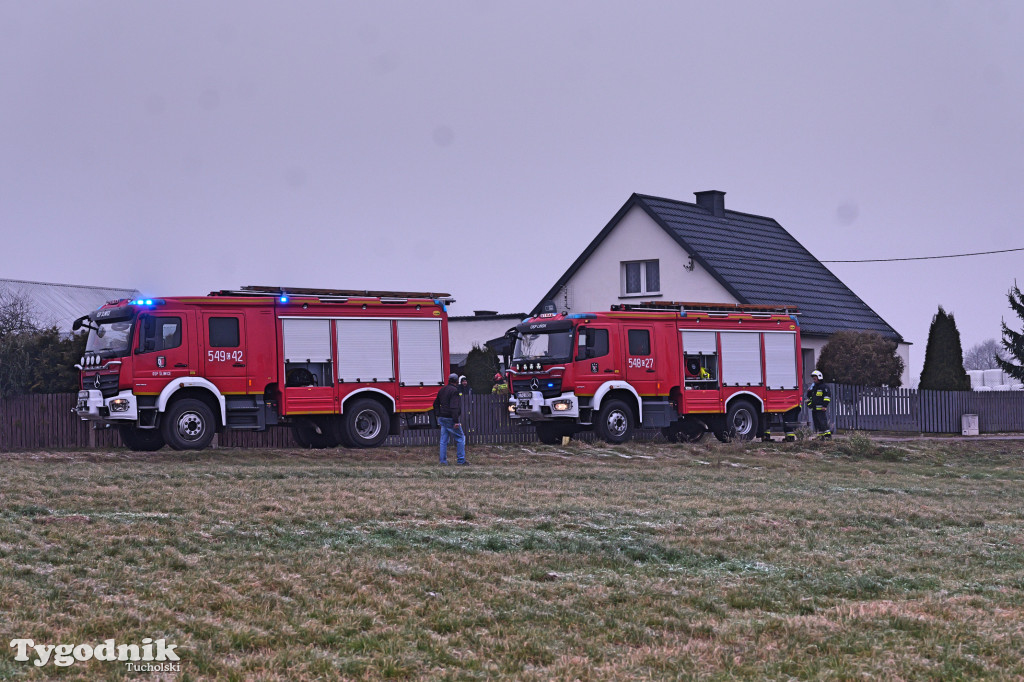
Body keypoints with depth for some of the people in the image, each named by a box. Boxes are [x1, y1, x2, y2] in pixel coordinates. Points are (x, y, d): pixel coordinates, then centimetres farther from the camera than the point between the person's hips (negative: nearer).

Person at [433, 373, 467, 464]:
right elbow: (454, 407, -22)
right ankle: (461, 460, 1)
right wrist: (456, 421, -24)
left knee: (444, 440, 10)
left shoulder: (442, 390, 14)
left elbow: (436, 404, 23)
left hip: (442, 418, 8)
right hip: (450, 419, -8)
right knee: (460, 438, 1)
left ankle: (443, 460, 9)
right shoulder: (454, 390, -13)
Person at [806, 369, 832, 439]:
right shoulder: (813, 387, 21)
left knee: (823, 422, -14)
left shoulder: (823, 387, -5)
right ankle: (820, 435, 12)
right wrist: (809, 403, 16)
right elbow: (809, 396, 33)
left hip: (820, 408, -9)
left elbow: (828, 396, -12)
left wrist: (825, 405, -17)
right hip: (814, 409, 9)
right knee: (816, 423, 8)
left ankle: (828, 435, -14)